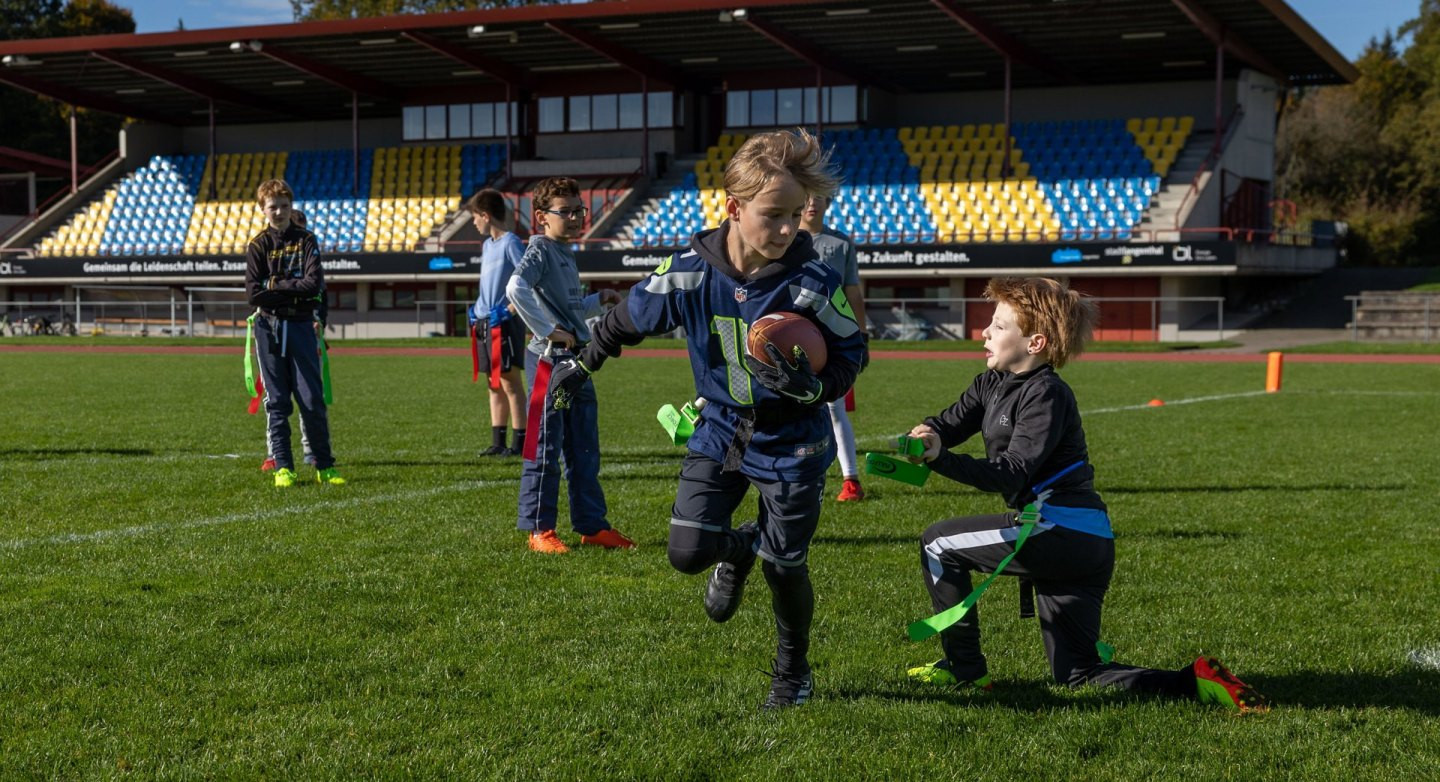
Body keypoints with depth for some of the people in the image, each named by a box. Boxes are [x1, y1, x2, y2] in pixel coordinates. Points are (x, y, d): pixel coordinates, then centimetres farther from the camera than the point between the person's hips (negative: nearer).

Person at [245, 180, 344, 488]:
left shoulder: (306, 240, 4)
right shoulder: (258, 245, 4)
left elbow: (314, 284, -9)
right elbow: (254, 293, -7)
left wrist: (275, 284, -7)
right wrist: (295, 291, -9)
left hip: (301, 326, 0)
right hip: (269, 327, 0)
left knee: (312, 399, -1)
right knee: (276, 401, 3)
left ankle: (324, 466, 7)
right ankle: (282, 466, 8)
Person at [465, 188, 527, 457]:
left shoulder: (510, 243, -11)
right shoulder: (487, 245, 16)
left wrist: (512, 307, -20)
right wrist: (479, 310, 14)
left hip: (505, 321, -9)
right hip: (487, 321, 9)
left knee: (510, 380, -7)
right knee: (495, 383, 11)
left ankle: (520, 442, -4)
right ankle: (497, 442, 17)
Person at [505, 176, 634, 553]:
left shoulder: (566, 254, 17)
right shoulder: (539, 250, -10)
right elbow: (516, 288, -29)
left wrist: (598, 301, 14)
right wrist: (548, 331, -25)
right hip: (550, 361, -9)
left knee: (585, 451, 13)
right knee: (545, 449, -2)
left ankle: (592, 525, 20)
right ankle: (539, 530, 5)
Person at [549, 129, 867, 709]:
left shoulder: (813, 285, -21)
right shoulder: (689, 272, -15)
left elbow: (850, 352, -7)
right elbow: (631, 317, 4)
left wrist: (813, 385, -29)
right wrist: (582, 363, 16)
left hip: (791, 443, -2)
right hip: (719, 430, 2)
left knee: (783, 567, 5)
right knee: (687, 553, -7)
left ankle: (793, 673, 34)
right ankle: (736, 552, 33)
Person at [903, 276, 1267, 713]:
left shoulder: (1046, 394, -13)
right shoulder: (993, 385, 14)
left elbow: (1012, 475, -23)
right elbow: (949, 424, 6)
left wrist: (940, 458, -34)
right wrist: (924, 435, -18)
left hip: (1061, 531, -10)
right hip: (1079, 546, 10)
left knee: (939, 544, 1)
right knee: (1077, 674, 12)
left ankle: (964, 668, 8)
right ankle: (1194, 684, 5)